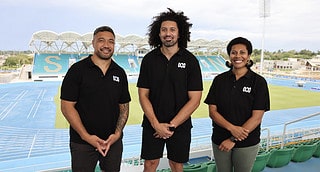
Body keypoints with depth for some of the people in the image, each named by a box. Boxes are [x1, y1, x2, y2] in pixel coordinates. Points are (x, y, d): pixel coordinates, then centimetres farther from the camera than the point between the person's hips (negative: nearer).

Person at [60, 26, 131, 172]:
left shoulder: (119, 73, 4)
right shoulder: (77, 70, -7)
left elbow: (124, 106, 6)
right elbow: (67, 106, -9)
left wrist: (117, 133, -6)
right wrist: (86, 136, -14)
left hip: (114, 141, 4)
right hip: (82, 142, -3)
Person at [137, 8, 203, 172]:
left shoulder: (190, 60, -6)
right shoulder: (149, 59, -2)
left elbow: (194, 99, -8)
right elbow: (143, 95, -2)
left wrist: (172, 125, -12)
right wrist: (156, 124, -11)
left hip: (180, 125, 0)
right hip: (152, 124, 1)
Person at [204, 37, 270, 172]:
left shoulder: (258, 82, -7)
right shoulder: (220, 80, -1)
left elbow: (257, 117, -11)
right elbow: (212, 111, -4)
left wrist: (233, 139, -15)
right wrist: (231, 128, -19)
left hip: (247, 143, -2)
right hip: (220, 141, 2)